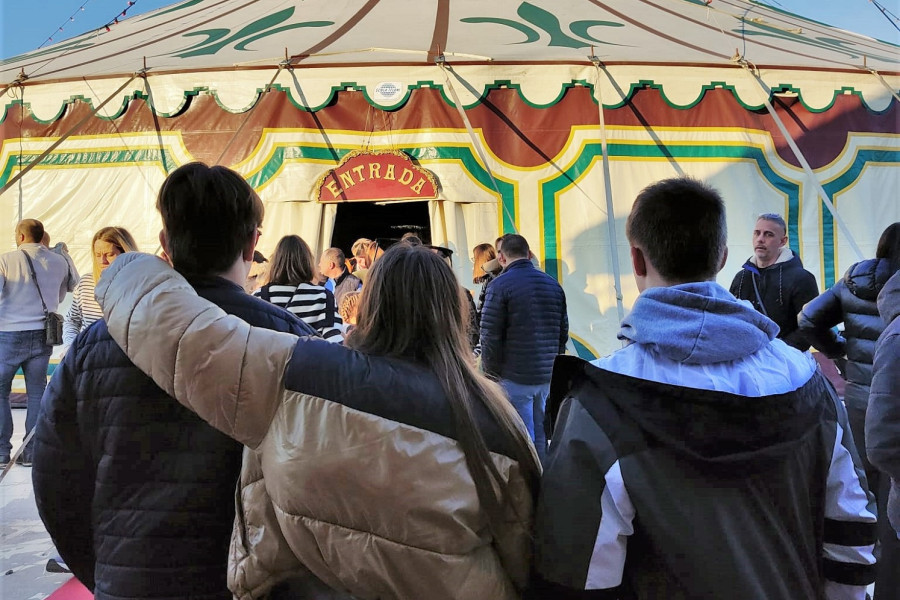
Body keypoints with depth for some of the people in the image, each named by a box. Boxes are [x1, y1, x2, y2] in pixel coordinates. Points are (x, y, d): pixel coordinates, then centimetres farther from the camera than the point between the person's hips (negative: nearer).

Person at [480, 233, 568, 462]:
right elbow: (563, 332, 14)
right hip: (548, 376, 6)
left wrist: (492, 372, 0)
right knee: (542, 437, 15)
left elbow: (490, 336, -12)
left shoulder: (500, 285, -10)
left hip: (515, 377, -6)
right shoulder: (553, 285, 9)